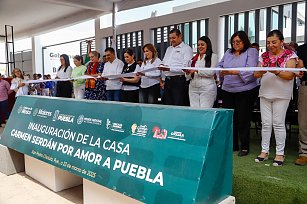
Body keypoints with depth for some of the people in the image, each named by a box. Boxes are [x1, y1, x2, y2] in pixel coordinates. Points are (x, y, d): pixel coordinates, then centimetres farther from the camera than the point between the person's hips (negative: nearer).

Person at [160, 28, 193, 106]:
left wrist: (170, 69, -21)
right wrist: (162, 66, 1)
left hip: (179, 80, -7)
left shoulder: (186, 48, -3)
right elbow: (163, 62, 26)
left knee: (179, 106, -6)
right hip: (168, 80, 7)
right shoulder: (169, 49, 22)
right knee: (168, 105, 9)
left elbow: (185, 68, -14)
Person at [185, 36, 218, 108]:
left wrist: (197, 70, -15)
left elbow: (211, 72, -9)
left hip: (207, 88, -5)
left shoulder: (213, 56, 2)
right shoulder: (195, 58, 18)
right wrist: (188, 71, -2)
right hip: (193, 88, 5)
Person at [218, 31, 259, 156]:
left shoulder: (251, 52, -1)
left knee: (243, 119, 1)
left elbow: (250, 71, -15)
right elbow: (220, 66, 12)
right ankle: (232, 145, 22)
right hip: (227, 91, 5)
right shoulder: (228, 53, 15)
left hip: (245, 91, -5)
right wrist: (220, 73, -12)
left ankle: (244, 147, 14)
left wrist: (232, 72, -25)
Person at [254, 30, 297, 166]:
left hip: (281, 95, -4)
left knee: (278, 123, -2)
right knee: (266, 123, 6)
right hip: (265, 93, 4)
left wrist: (276, 71, -26)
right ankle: (264, 151, 14)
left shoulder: (290, 55, -1)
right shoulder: (264, 56, 11)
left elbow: (290, 75, -10)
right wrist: (261, 71, -15)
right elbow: (256, 74, 7)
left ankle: (280, 153, 9)